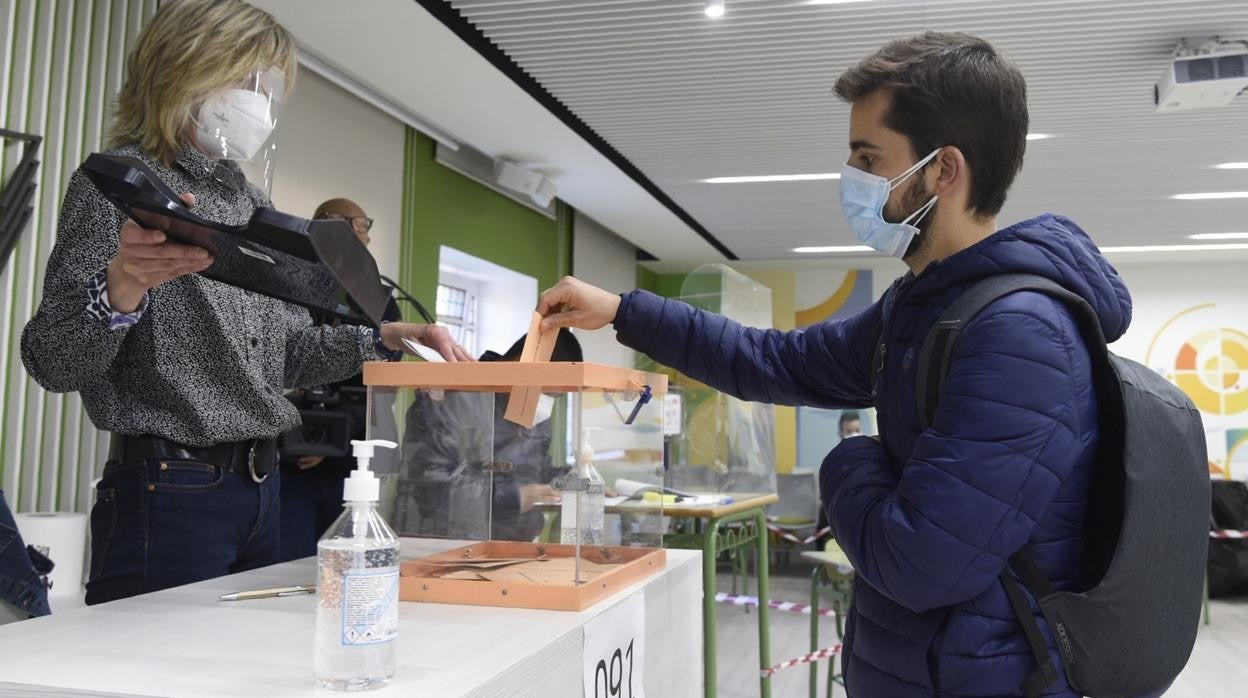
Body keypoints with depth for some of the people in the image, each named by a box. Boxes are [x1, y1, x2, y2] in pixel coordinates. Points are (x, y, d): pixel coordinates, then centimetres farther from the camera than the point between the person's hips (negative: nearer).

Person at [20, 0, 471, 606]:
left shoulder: (253, 205, 15)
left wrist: (385, 340, 4)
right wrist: (123, 287, -33)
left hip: (260, 489, 7)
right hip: (167, 491, -7)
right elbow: (53, 364, -14)